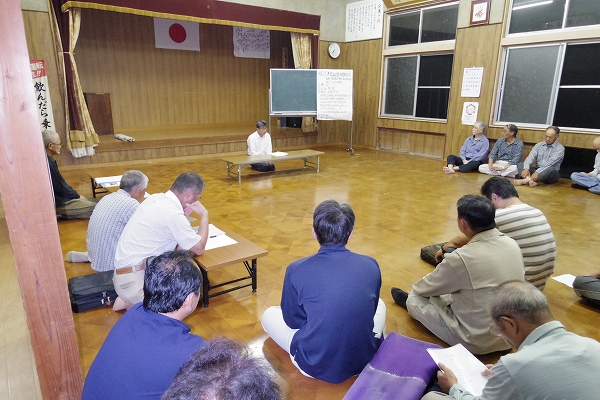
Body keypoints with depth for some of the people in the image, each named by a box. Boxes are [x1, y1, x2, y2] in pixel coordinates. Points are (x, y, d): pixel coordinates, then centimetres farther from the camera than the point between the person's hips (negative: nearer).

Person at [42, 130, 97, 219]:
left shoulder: (48, 160, 7)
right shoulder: (48, 163, -24)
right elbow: (61, 187, -19)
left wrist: (75, 195, 11)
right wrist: (77, 196, -3)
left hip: (58, 197, 10)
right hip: (57, 204, -10)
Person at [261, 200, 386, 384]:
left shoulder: (297, 270, -16)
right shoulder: (371, 265, -8)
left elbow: (293, 322, 0)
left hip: (316, 365, -3)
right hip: (366, 358, 4)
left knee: (269, 315, 21)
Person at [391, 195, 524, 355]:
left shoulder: (462, 258, -27)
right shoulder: (512, 244, -7)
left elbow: (427, 287, -8)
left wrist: (416, 289, 14)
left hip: (479, 341, -6)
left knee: (414, 299, 7)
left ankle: (411, 303, 39)